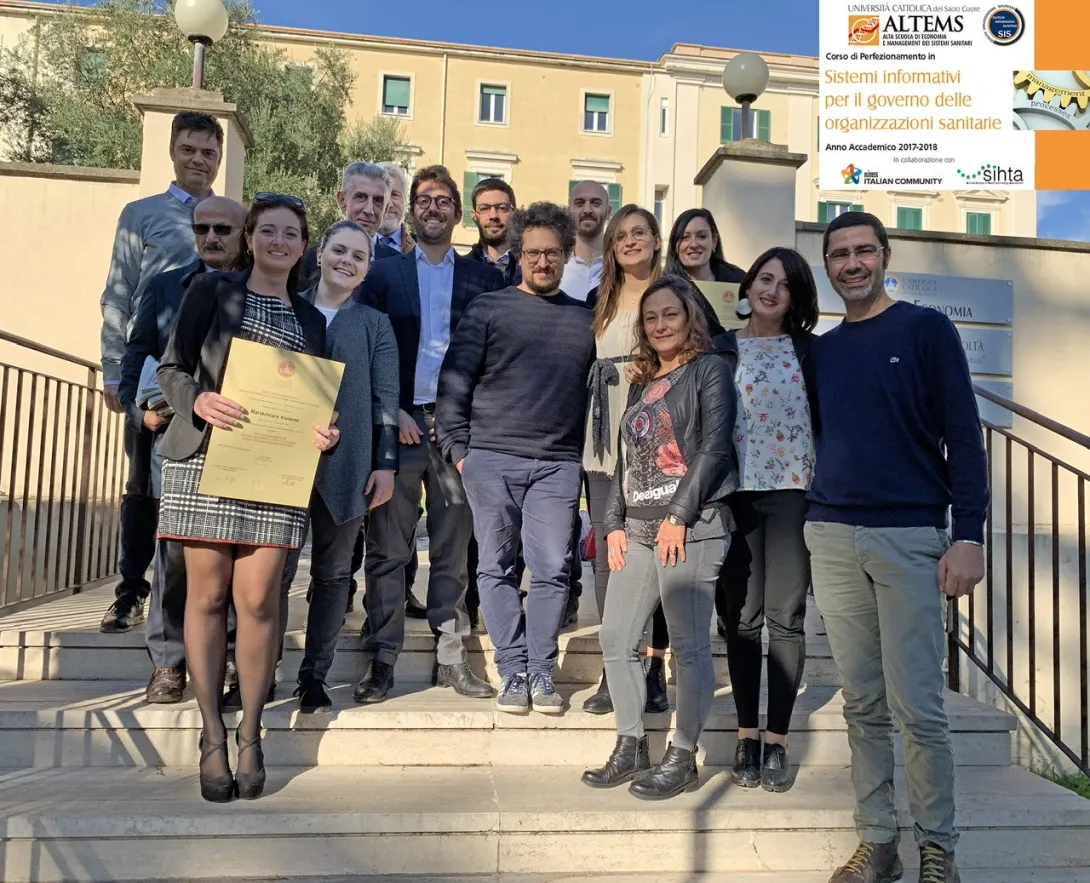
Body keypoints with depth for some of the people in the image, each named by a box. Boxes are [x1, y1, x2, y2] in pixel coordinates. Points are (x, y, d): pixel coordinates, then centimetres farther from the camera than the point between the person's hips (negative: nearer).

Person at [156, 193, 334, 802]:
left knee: (259, 601, -2)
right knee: (208, 596, 1)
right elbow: (172, 367, 4)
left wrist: (326, 433, -4)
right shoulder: (213, 291, 8)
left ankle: (251, 735, 10)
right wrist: (200, 400, -16)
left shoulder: (310, 319, 18)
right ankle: (212, 737, 11)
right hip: (207, 461, -2)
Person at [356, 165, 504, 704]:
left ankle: (451, 657, 16)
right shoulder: (383, 274, 9)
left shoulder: (484, 278, 10)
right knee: (387, 549, 2)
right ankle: (381, 660, 10)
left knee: (453, 549, 7)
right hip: (397, 424, -1)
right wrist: (390, 412, -7)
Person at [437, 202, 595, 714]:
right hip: (490, 459, -1)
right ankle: (512, 672, 13)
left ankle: (541, 672, 12)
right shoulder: (488, 310, 7)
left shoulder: (584, 319, 14)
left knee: (552, 570, -1)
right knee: (497, 568, 3)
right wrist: (458, 449, -4)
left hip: (558, 464, 1)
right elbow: (454, 382, 4)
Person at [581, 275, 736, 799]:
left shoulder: (710, 368, 0)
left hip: (693, 525, -7)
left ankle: (682, 759, 10)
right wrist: (614, 523, 11)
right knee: (616, 639, 7)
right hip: (638, 528, 8)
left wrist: (679, 514, -15)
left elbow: (714, 446, -10)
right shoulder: (641, 383, 20)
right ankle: (631, 748, 20)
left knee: (689, 645, -3)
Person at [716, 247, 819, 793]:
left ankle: (777, 741, 10)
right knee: (743, 616, 4)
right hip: (737, 492, 1)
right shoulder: (721, 349, 8)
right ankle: (747, 737, 16)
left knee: (785, 616, 0)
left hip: (794, 490, 0)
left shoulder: (809, 349, 7)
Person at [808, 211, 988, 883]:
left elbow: (962, 435, -3)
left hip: (911, 537, -4)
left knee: (919, 707, -2)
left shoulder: (926, 329, 2)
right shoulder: (821, 349, 15)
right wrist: (813, 522, 8)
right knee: (864, 705, 9)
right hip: (832, 537, 4)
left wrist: (969, 536, -10)